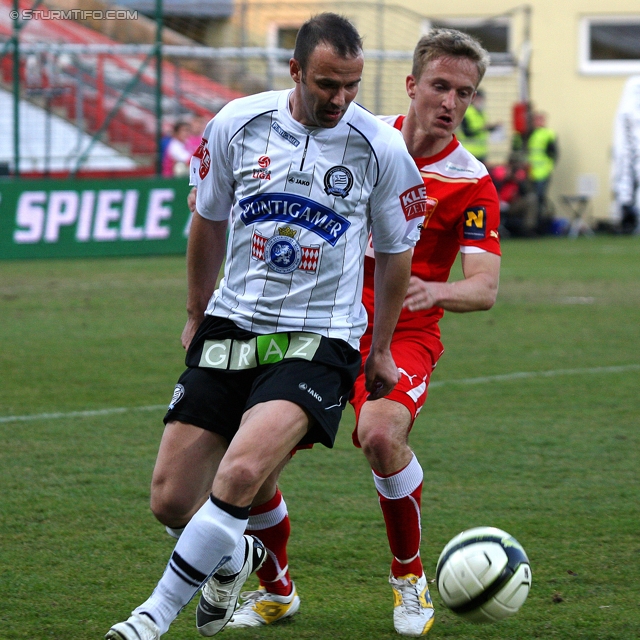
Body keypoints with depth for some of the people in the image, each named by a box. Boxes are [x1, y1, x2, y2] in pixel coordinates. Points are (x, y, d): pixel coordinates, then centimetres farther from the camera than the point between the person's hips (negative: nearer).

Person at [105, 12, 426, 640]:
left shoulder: (382, 150, -6)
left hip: (320, 339, -3)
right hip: (232, 325, 3)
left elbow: (395, 251, 9)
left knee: (239, 474, -27)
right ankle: (233, 558, 35)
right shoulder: (237, 124, -3)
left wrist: (381, 348, 16)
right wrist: (196, 315, 22)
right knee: (170, 500, 0)